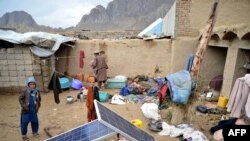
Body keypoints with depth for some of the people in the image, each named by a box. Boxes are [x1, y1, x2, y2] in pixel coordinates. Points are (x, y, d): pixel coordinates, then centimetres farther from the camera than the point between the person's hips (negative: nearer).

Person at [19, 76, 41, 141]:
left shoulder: (37, 92, -2)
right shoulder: (26, 92, -13)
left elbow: (39, 99, 13)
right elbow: (20, 98, -4)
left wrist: (38, 106, 7)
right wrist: (23, 105, -11)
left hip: (34, 109, 3)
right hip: (26, 110, -3)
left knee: (35, 121, 13)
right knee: (25, 122, 4)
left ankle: (35, 132, 34)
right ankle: (24, 135, 20)